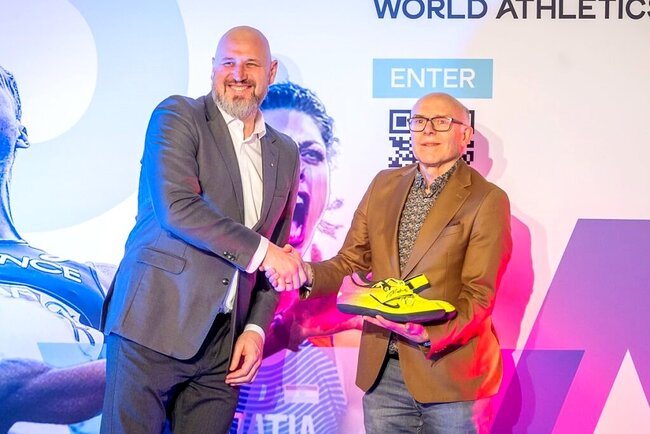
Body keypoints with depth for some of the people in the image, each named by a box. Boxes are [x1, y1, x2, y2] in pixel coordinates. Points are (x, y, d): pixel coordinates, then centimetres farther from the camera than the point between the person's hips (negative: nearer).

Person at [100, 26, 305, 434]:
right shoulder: (178, 116, -2)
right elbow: (176, 207, -17)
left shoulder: (285, 153, 14)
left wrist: (256, 328, 4)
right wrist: (260, 252, -14)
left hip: (225, 340, 5)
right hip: (156, 323, -4)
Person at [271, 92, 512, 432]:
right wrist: (308, 274, -12)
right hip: (382, 370, 4)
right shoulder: (384, 185, 9)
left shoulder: (487, 200, -6)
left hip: (450, 376, -4)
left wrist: (430, 334, -26)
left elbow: (479, 295, -10)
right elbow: (350, 263, 8)